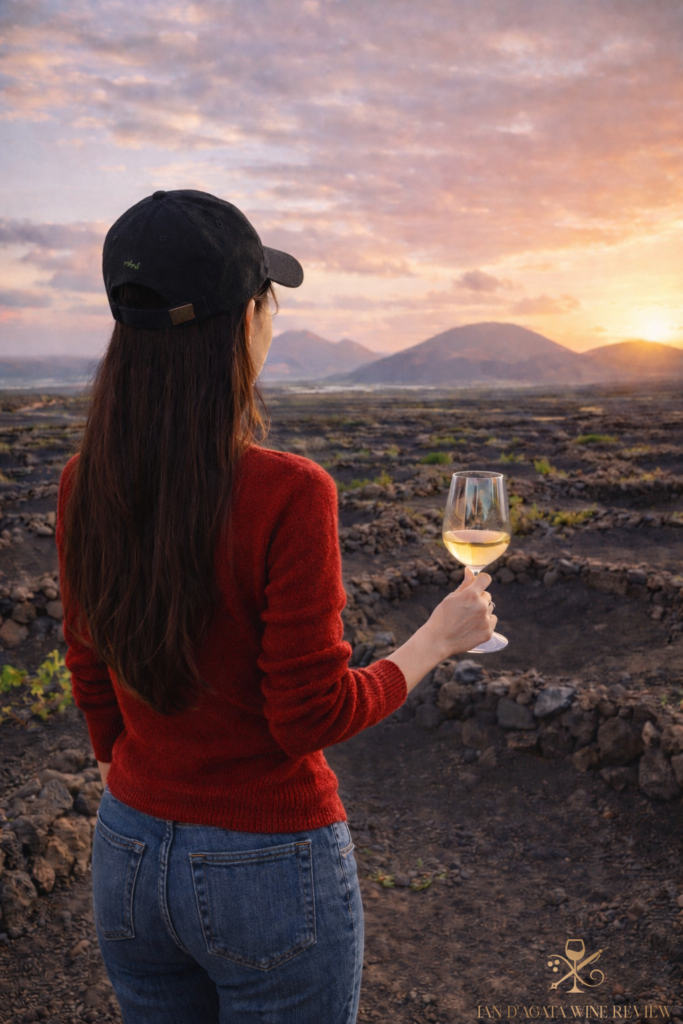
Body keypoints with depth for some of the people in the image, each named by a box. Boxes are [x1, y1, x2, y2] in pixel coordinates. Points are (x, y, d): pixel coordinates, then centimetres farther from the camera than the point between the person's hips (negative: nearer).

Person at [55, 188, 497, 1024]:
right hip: (271, 871, -5)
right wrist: (439, 638, -4)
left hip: (128, 859, 5)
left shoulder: (85, 485, -7)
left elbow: (93, 681, 3)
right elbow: (311, 717, -19)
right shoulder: (287, 495, -26)